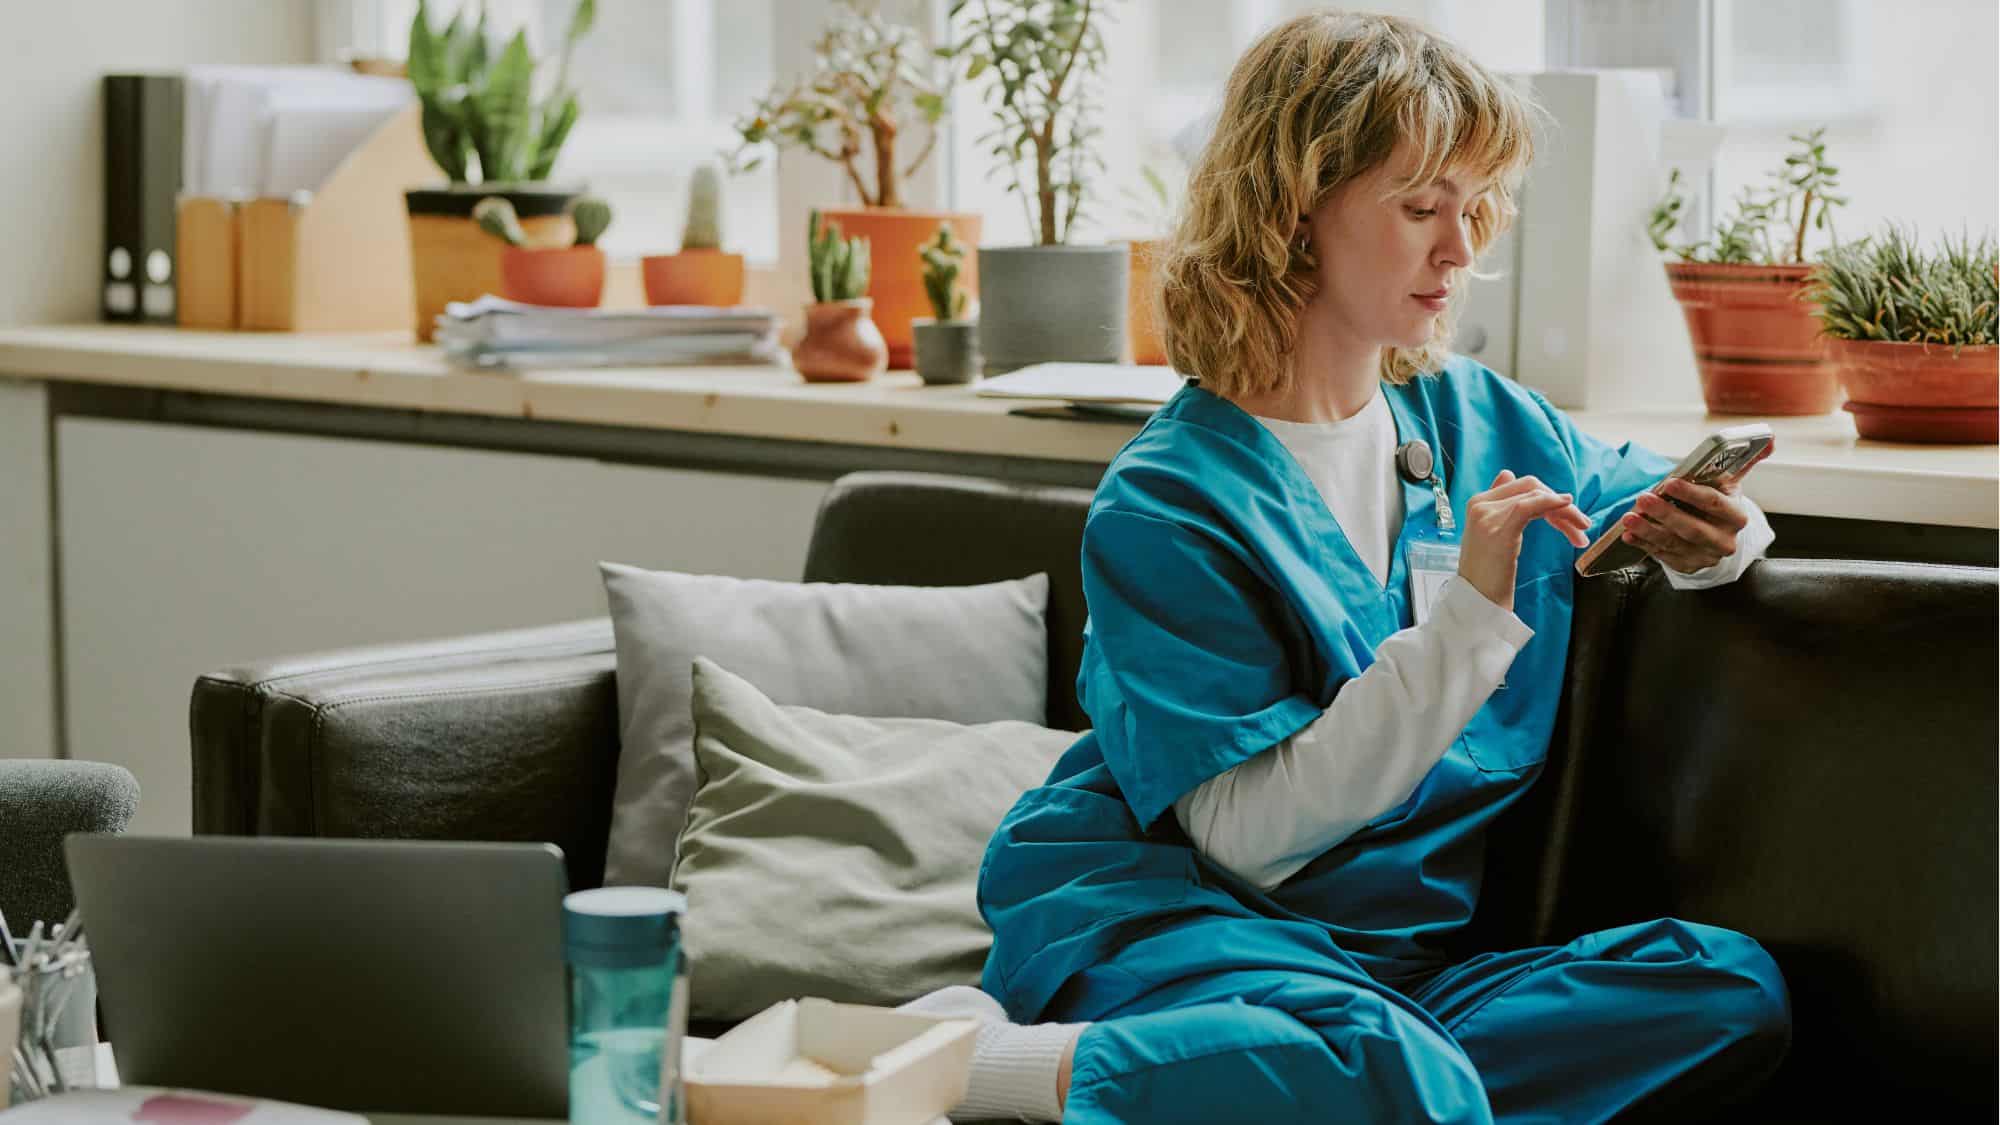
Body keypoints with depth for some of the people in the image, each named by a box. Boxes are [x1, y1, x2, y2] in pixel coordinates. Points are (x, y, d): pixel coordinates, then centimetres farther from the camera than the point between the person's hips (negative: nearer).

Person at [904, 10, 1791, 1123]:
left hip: (1398, 959, 8)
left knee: (1735, 991, -22)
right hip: (1166, 918, -8)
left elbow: (1653, 501, 30)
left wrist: (1705, 541, 3)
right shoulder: (1166, 503, -7)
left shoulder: (1484, 422, 11)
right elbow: (1247, 835, -15)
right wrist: (1469, 618, -21)